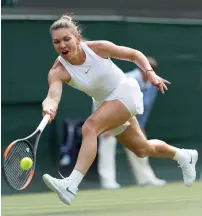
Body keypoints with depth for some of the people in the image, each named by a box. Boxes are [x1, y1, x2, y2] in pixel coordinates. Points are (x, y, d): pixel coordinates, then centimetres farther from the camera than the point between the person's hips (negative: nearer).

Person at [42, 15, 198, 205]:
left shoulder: (97, 47, -21)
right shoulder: (58, 72, -19)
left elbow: (134, 54, -7)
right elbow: (53, 96, -38)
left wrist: (150, 73, -21)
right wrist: (49, 108, -61)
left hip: (125, 92, -5)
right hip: (106, 103, 5)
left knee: (89, 127, -30)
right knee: (143, 150, 19)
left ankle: (71, 186, -38)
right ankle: (184, 156, 50)